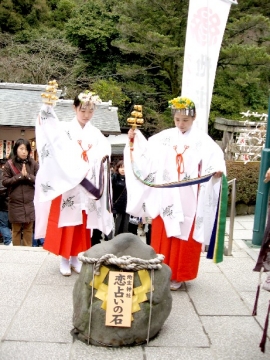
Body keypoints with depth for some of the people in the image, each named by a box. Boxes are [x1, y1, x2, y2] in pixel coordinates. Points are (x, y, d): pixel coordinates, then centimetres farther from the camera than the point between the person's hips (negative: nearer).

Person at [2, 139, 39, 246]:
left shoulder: (33, 163, 1)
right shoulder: (9, 164, -2)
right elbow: (5, 182, -5)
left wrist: (28, 176, -16)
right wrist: (20, 176, -14)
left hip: (30, 203, 1)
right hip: (15, 203, -1)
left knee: (28, 229, 10)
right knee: (16, 230, 7)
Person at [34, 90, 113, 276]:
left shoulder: (96, 133, 10)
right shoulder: (64, 128, 1)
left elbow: (105, 148, -6)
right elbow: (50, 126, -19)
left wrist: (102, 155, -28)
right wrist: (47, 105, -35)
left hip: (87, 186, 3)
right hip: (66, 184, -3)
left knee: (82, 223, 9)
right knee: (65, 220, 1)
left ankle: (75, 257, 21)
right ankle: (64, 259, 12)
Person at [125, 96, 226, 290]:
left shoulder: (202, 140, -1)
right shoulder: (164, 137, 6)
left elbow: (215, 157, -12)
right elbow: (146, 151, 1)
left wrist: (218, 168, -31)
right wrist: (135, 139, -13)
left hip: (189, 198, -2)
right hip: (165, 197, 2)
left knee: (185, 237, 6)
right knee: (162, 236, 8)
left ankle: (178, 275, 19)